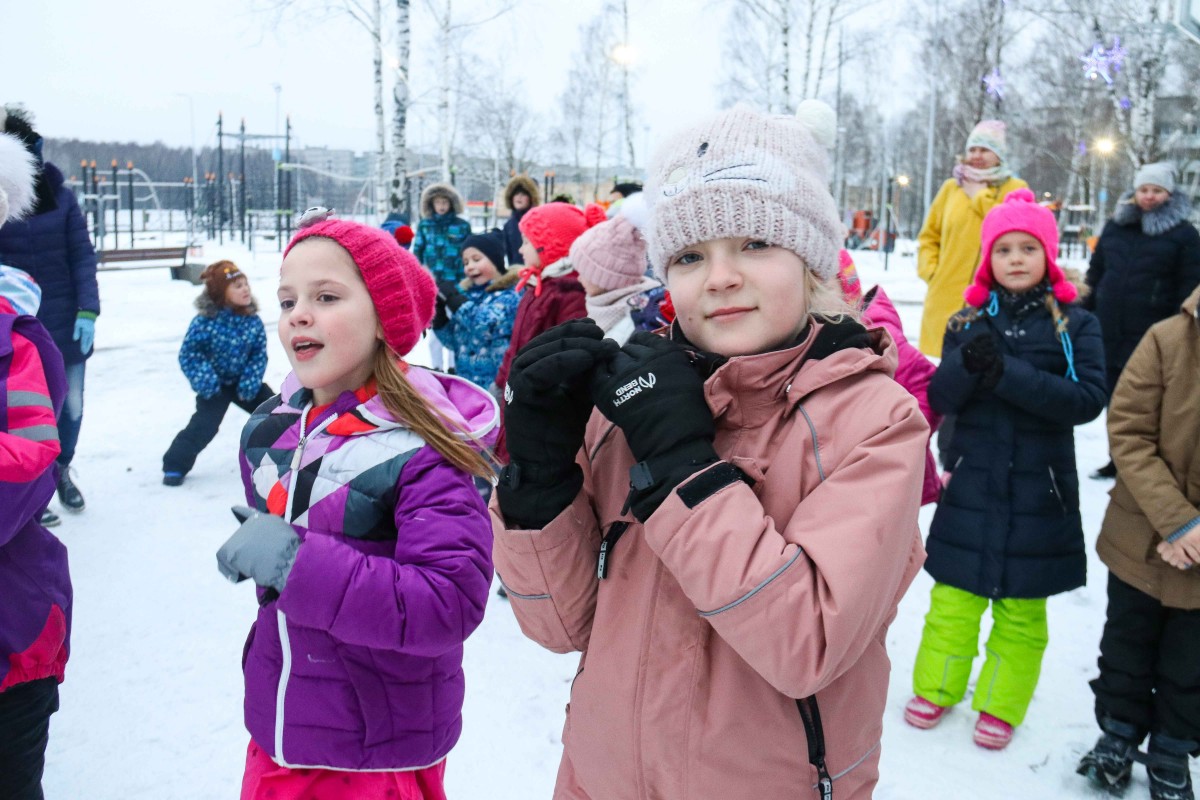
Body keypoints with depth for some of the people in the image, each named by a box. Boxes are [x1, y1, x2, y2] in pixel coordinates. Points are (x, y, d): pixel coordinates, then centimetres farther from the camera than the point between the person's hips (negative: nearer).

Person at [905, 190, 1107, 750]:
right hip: (972, 482, 1)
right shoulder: (968, 321, 2)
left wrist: (1007, 374, -23)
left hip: (1040, 488, -1)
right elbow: (940, 398, -4)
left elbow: (1089, 399, -15)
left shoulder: (1074, 324, -3)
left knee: (1021, 606, 11)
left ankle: (1001, 705, 28)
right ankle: (936, 688, 29)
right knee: (954, 594, 10)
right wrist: (968, 362, -24)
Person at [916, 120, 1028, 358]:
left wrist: (980, 196, -5)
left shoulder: (1015, 188, 6)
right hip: (946, 296, 3)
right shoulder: (951, 187, 14)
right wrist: (930, 269, 4)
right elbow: (929, 235, 19)